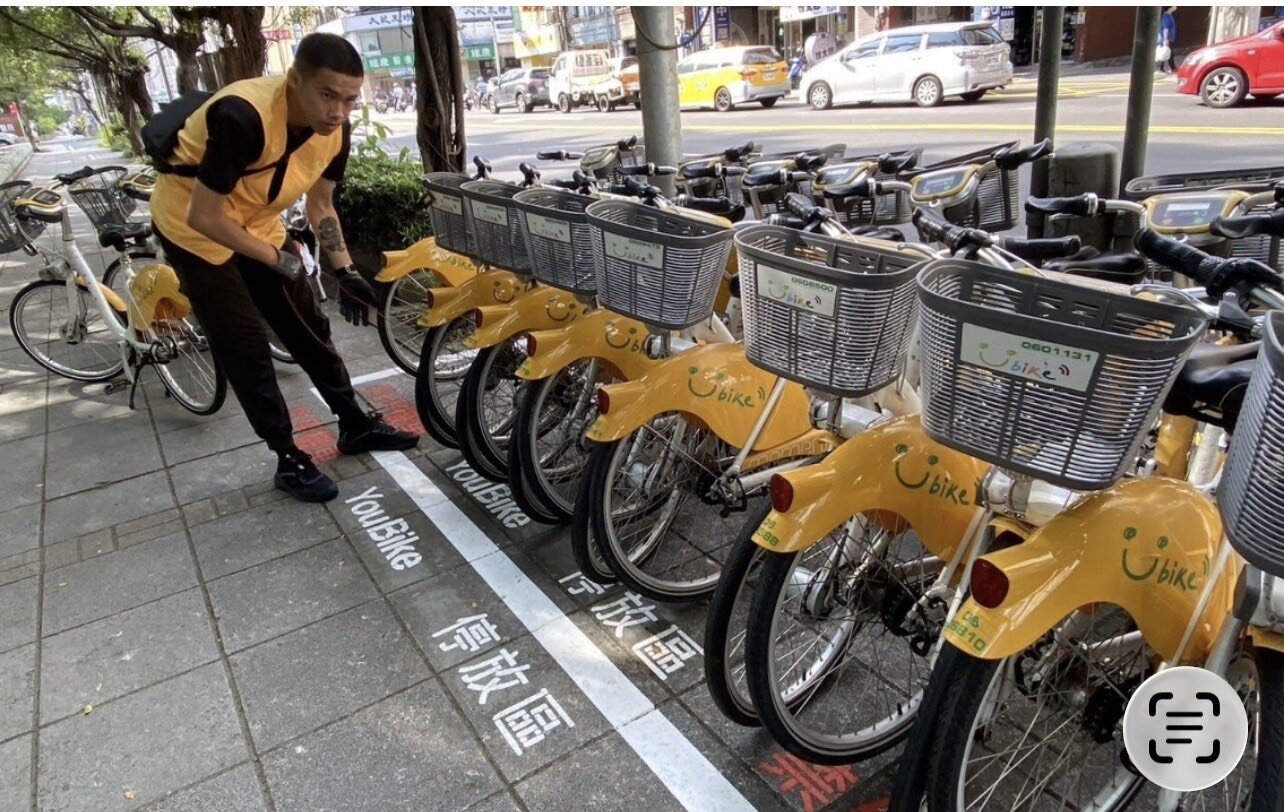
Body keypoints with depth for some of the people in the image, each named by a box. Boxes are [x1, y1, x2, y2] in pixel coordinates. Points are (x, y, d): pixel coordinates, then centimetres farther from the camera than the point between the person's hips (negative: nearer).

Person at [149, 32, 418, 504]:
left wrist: (345, 273, -5)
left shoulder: (335, 130, -14)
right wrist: (277, 259, -18)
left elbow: (320, 205, 2)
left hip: (255, 225, 6)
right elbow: (204, 217, -29)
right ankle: (289, 460, 9)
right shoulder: (243, 117, -36)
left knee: (309, 328, 9)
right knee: (246, 349, -4)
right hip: (194, 228, -6)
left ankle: (356, 427, 23)